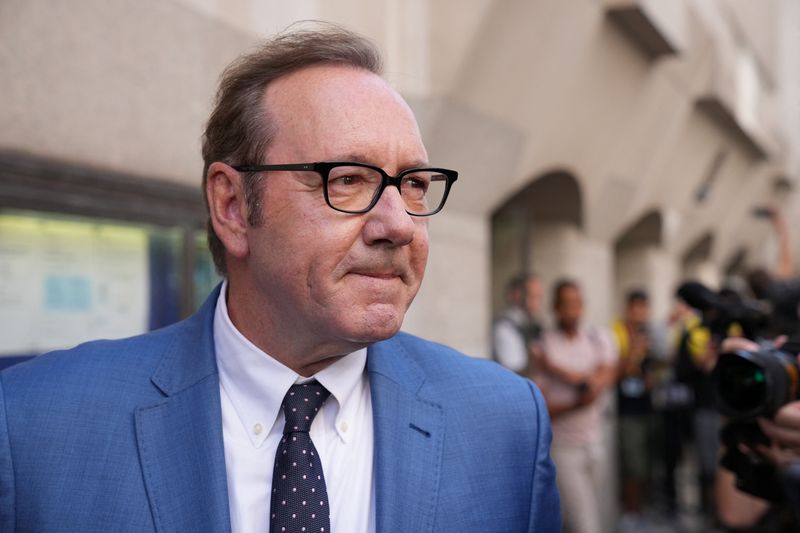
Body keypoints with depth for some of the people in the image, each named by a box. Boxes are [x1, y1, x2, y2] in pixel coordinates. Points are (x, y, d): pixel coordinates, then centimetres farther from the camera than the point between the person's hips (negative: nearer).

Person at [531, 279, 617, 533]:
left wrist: (558, 370, -17)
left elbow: (606, 378, -11)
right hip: (563, 447, -5)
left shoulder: (599, 338, 5)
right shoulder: (543, 347, -10)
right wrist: (576, 404, -25)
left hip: (594, 443, 5)